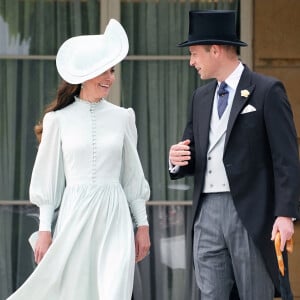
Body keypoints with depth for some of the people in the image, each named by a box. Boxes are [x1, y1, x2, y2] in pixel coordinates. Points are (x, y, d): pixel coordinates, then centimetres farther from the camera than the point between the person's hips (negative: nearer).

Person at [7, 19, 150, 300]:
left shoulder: (122, 118, 6)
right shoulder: (59, 120, 2)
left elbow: (132, 175, 11)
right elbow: (49, 178, 5)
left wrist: (142, 224, 10)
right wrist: (44, 229, 2)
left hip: (114, 216, 1)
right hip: (74, 215, 0)